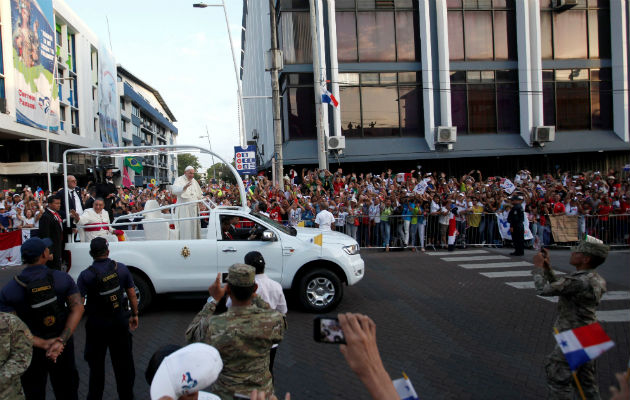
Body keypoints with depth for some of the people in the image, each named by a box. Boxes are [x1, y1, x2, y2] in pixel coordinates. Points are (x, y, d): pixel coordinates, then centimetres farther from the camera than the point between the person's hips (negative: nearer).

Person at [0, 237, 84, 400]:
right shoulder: (63, 278, -12)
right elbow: (77, 308, -20)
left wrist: (44, 344, -23)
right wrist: (61, 341, -24)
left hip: (32, 352, -1)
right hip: (63, 348, 1)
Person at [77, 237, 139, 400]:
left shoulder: (86, 275, -14)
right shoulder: (121, 268, -5)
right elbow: (132, 295, 1)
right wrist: (134, 315, 12)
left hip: (97, 324, -2)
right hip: (120, 321, 2)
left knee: (96, 363, 13)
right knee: (123, 362, 14)